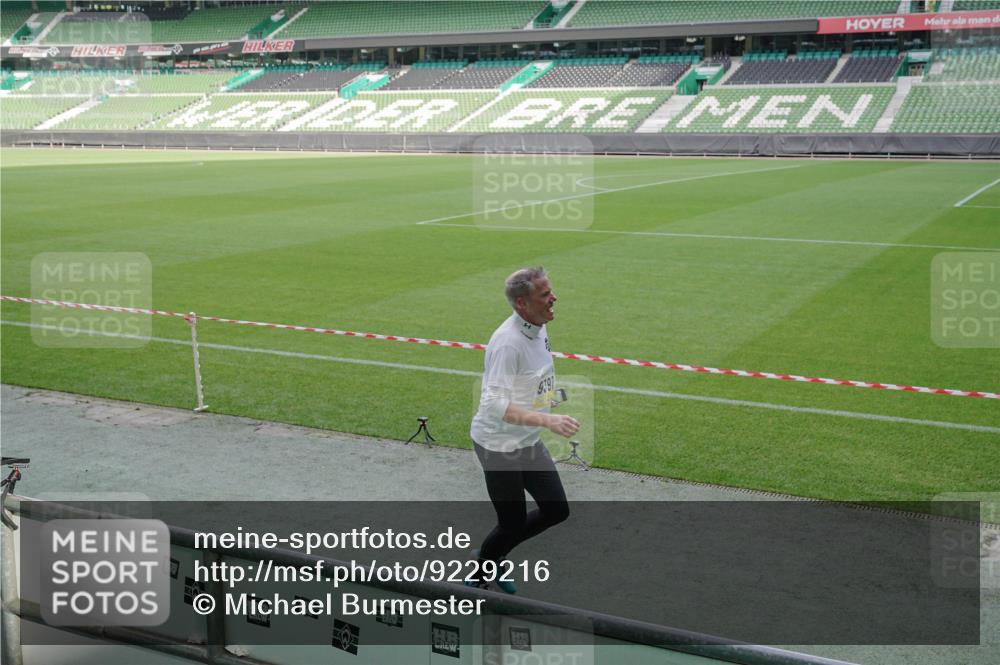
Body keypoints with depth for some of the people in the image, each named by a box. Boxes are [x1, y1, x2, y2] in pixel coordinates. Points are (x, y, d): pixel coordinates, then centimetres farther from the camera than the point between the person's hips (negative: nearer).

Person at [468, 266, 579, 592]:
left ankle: (490, 556, 31)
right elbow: (495, 404, -33)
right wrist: (548, 421, -39)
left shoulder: (539, 328, 0)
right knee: (513, 524, 2)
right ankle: (478, 577, 30)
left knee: (556, 509, 13)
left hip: (529, 442, 9)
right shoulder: (508, 342, -28)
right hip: (498, 445, -9)